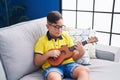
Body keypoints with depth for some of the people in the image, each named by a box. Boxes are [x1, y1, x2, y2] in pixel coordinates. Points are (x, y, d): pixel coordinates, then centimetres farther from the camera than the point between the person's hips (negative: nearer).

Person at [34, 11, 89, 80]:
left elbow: (74, 57, 15)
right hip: (51, 66, -3)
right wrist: (48, 54, -12)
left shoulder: (66, 37, 14)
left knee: (85, 70, -25)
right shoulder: (42, 41, 5)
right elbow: (37, 63, 3)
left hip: (68, 64, 4)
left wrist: (81, 52, -6)